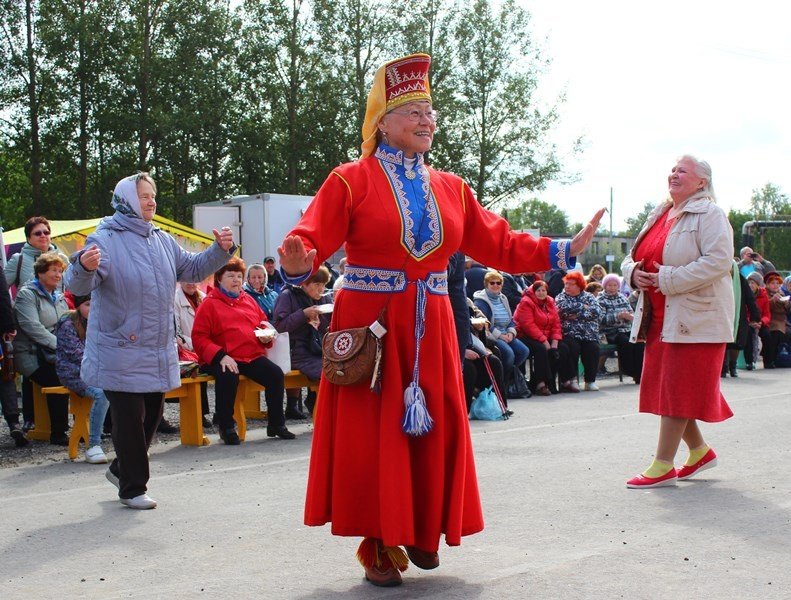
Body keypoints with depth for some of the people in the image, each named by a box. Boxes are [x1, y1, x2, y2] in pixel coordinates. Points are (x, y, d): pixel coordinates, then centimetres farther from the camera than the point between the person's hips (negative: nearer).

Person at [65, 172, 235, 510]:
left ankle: (122, 469, 37)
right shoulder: (104, 240, -12)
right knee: (129, 419, -1)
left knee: (152, 415, 17)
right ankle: (132, 488, 14)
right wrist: (84, 267, -45)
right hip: (121, 353, -7)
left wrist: (221, 250, 5)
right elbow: (77, 286, -22)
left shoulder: (163, 241, 11)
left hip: (159, 352, 7)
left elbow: (192, 269, 21)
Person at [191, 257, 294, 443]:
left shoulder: (249, 301, 19)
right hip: (224, 358, -5)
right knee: (228, 378, -36)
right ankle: (226, 428, -18)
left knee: (276, 374, -17)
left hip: (253, 356, 5)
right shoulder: (209, 304, 2)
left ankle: (276, 424, -2)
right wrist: (220, 356, -19)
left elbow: (263, 322, 32)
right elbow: (199, 338, -6)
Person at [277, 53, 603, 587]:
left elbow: (499, 243, 13)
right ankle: (380, 544, 12)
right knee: (373, 434, -1)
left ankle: (422, 532, 24)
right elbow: (312, 240, -12)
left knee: (433, 430, 7)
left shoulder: (450, 189, 12)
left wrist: (565, 250, 7)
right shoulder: (352, 181, -3)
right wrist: (299, 265, -35)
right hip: (370, 324, -4)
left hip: (430, 328, 5)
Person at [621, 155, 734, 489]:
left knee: (677, 389, -6)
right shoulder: (658, 216, 17)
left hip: (694, 319, -8)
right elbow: (632, 258, 22)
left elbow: (718, 261, -21)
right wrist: (633, 272, -3)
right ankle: (699, 451, 27)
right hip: (660, 319, 9)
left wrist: (669, 279, -23)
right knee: (663, 386, 11)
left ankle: (663, 466, -1)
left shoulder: (709, 215, -8)